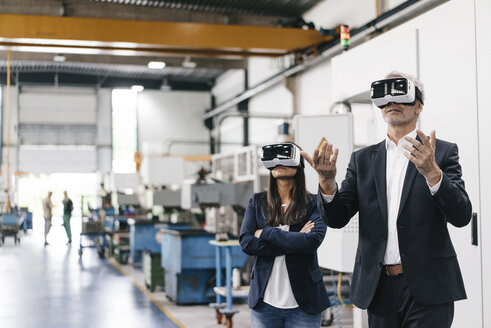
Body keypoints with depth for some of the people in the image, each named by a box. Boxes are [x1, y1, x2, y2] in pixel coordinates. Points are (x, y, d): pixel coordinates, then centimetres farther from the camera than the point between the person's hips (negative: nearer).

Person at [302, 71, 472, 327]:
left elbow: (461, 216, -9)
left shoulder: (442, 152, 2)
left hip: (426, 287, -3)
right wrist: (327, 180, -15)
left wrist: (432, 172, -24)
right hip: (380, 288, 3)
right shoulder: (362, 159, 11)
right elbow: (336, 218, 3)